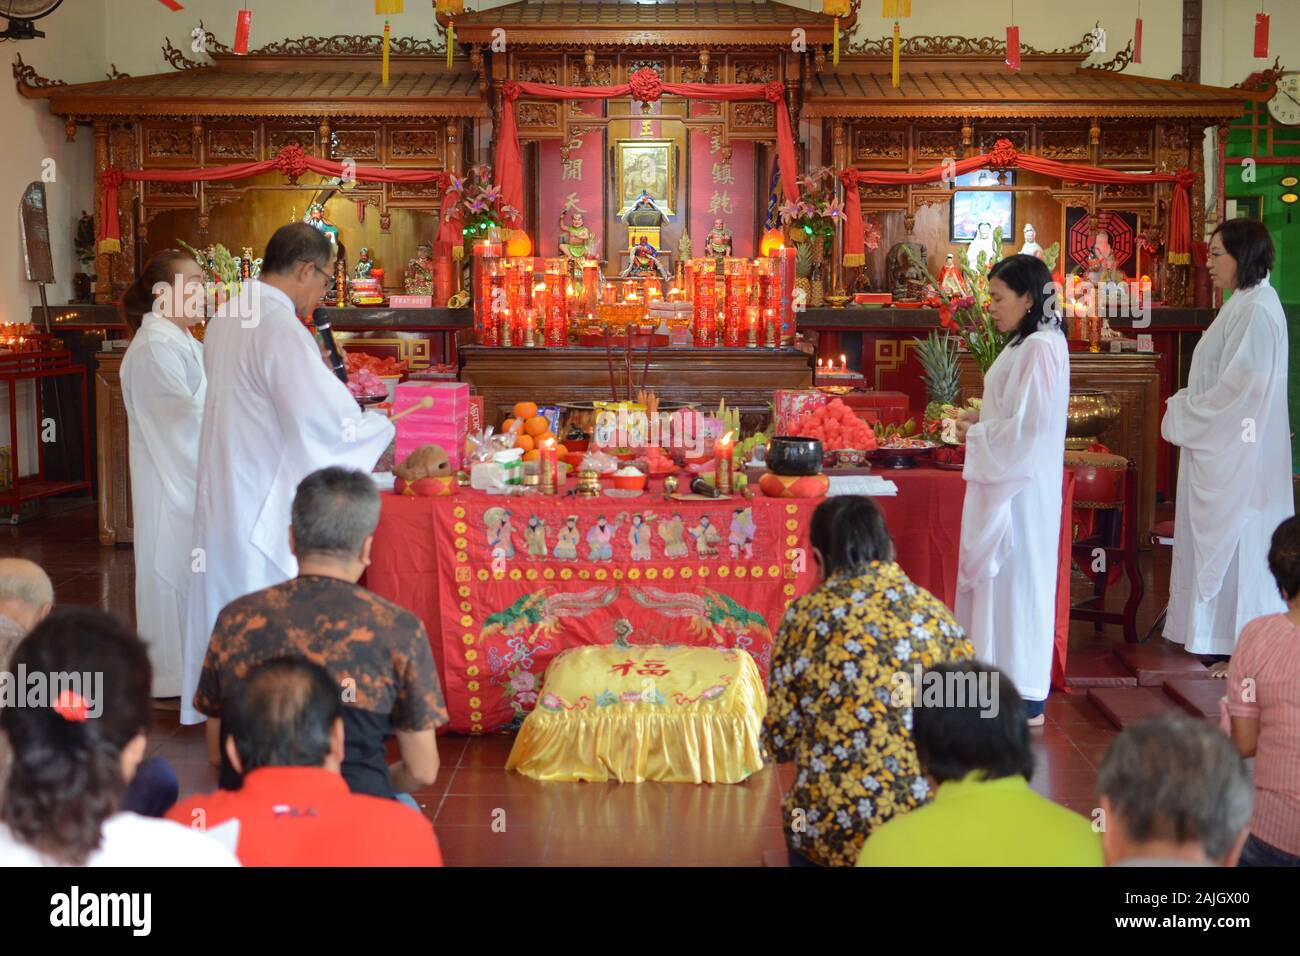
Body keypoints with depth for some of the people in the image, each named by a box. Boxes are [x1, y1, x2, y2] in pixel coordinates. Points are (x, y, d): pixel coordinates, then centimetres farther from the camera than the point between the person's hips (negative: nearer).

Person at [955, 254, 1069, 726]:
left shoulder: (1039, 348, -18)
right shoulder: (1031, 343, 14)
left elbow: (1029, 425, -22)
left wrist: (977, 433, -10)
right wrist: (981, 418, 8)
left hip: (1020, 485, -10)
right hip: (1008, 479, 10)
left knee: (1014, 576, -4)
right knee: (1001, 578, 14)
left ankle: (1025, 699, 5)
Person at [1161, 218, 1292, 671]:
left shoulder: (1257, 310, -17)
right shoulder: (1244, 305, 14)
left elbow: (1243, 384, -23)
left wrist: (1186, 418, -13)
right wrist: (1188, 410, 9)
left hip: (1239, 452, -10)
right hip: (1222, 446, 10)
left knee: (1238, 539, -4)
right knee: (1223, 542, 12)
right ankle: (1228, 638, 19)